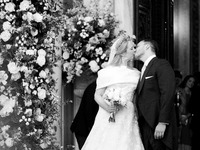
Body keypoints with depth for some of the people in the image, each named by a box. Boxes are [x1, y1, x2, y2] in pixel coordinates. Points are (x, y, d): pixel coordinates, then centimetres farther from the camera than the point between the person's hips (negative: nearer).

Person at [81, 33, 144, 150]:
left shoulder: (136, 73, 13)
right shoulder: (108, 72, 1)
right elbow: (97, 95, 2)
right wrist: (105, 105, -17)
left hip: (128, 120, 3)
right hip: (109, 118, -3)